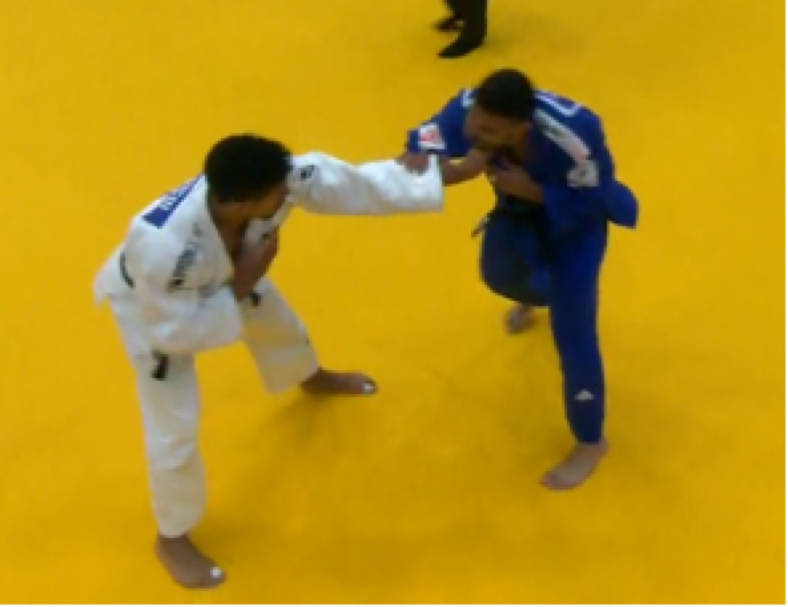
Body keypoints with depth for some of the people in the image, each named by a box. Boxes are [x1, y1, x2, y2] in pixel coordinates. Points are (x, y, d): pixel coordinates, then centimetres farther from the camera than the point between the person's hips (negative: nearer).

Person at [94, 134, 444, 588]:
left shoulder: (275, 180, -36)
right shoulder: (164, 246, -50)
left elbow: (351, 182, -22)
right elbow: (175, 332, -35)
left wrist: (441, 177, -18)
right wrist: (242, 288, -36)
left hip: (227, 271, 6)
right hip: (154, 305, -6)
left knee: (279, 324, 31)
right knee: (175, 429, 1)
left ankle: (312, 379, 71)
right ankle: (173, 538, 29)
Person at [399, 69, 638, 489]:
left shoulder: (574, 136, -45)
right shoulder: (470, 108, -35)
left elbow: (590, 203, -29)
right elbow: (426, 143, -24)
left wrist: (531, 190, -41)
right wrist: (451, 169, -47)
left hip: (577, 217, -5)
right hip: (517, 205, 5)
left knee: (571, 332, -7)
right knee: (500, 274, 30)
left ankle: (590, 441, 15)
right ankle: (534, 297, 72)